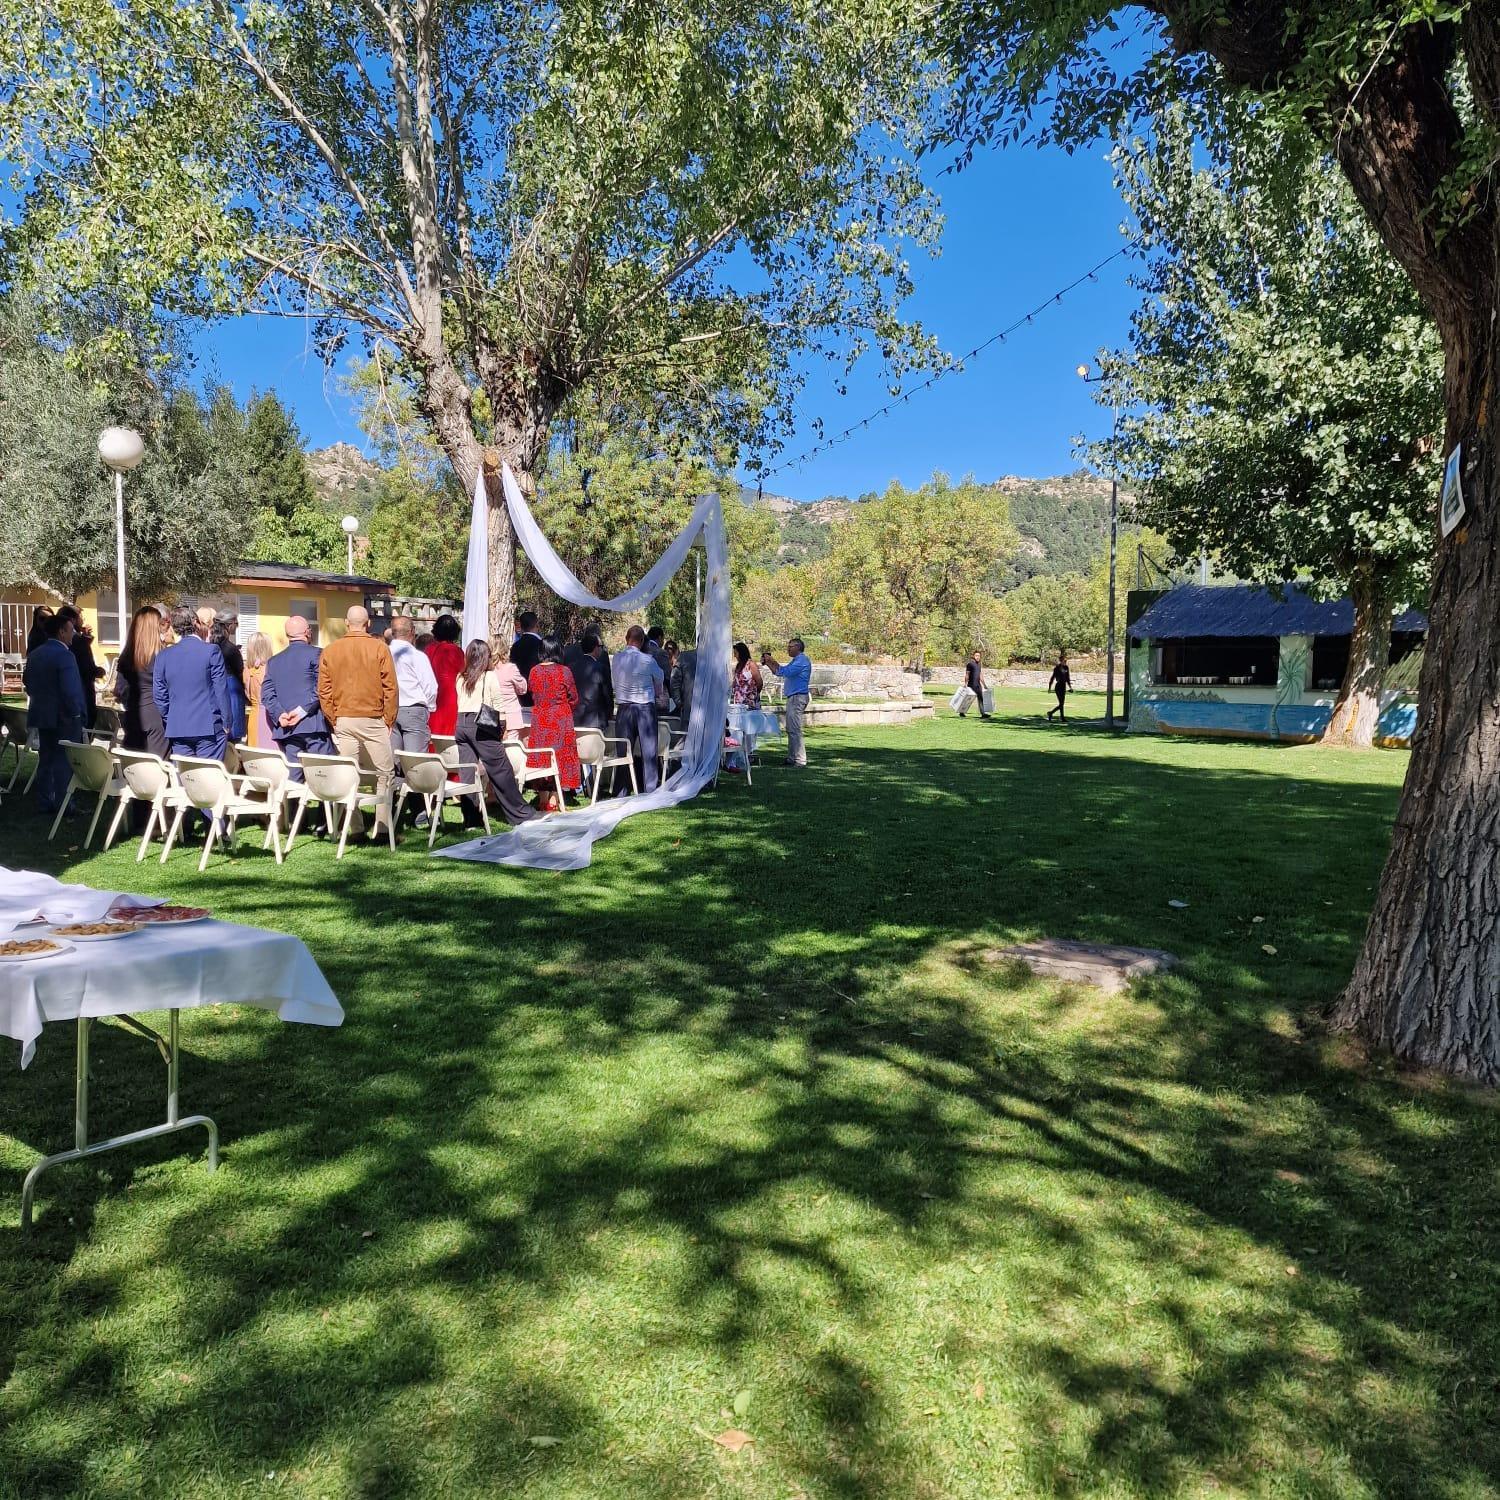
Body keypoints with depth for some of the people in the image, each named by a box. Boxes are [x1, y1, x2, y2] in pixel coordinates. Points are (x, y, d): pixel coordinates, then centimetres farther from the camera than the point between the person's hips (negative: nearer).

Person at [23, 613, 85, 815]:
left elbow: (27, 681, 17)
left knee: (46, 759, 14)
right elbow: (70, 689, -23)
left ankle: (45, 803, 19)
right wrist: (76, 713, -14)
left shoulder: (34, 654, 9)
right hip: (63, 717, -8)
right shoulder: (64, 655, -18)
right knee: (64, 760, -2)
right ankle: (63, 805, 0)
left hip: (41, 714, 8)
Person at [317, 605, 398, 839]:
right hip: (373, 720, -3)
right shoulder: (380, 648, -5)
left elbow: (323, 690, 4)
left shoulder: (329, 650, 3)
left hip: (343, 721, 3)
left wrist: (333, 720, 11)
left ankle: (355, 828, 6)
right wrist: (389, 720, 3)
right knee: (384, 774, 5)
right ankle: (381, 827, 1)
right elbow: (389, 687, -5)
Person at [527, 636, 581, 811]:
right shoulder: (564, 672, -11)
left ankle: (543, 800, 13)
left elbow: (532, 693, 11)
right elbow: (573, 698, -3)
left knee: (541, 757, 11)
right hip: (561, 720, -3)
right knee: (560, 755, 4)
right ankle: (553, 801, 1)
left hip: (539, 719, 3)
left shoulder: (534, 671, -1)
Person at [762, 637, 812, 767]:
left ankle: (800, 760, -12)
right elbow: (779, 672, 24)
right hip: (793, 697, 11)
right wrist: (768, 663, 10)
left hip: (798, 697, -11)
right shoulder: (796, 660, 22)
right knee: (791, 729, 12)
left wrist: (772, 661, -16)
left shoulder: (802, 660, -12)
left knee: (794, 729, -12)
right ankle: (791, 758, 17)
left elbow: (786, 672, -23)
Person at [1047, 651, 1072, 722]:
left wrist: (1070, 687, 12)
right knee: (1061, 703, -7)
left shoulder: (1066, 668, 8)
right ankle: (1062, 718, 3)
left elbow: (1067, 678, 15)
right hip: (1058, 687, -8)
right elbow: (1052, 678, -9)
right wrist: (1049, 688, -8)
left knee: (1062, 703, 9)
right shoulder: (1057, 668, -11)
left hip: (1063, 687, 8)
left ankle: (1050, 713, 22)